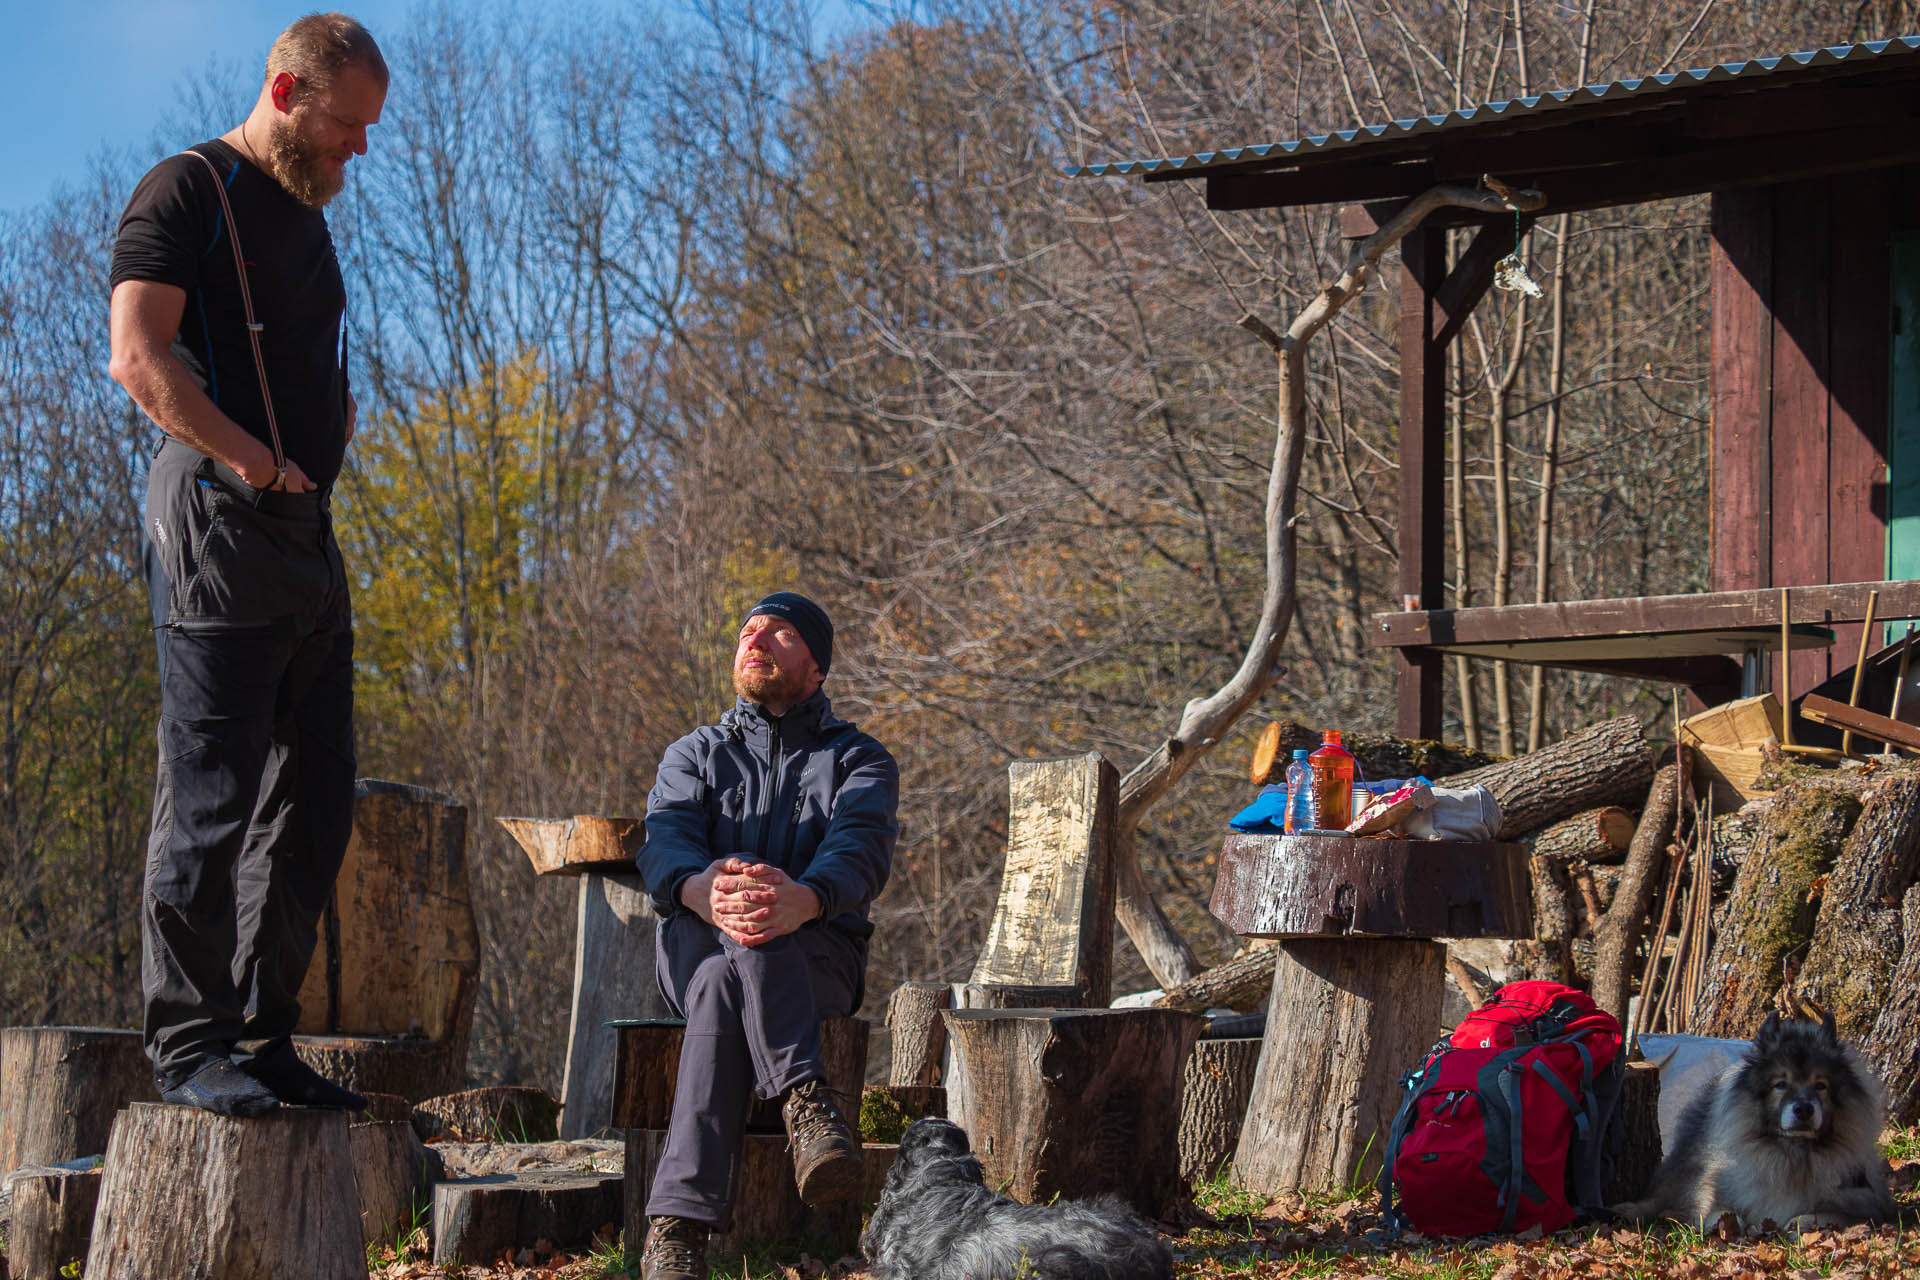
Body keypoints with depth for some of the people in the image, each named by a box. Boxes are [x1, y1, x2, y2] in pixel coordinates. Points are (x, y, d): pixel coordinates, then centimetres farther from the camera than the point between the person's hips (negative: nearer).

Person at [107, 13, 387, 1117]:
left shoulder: (306, 217, 22)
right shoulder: (188, 192, -4)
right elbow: (139, 360, -16)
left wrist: (331, 445, 9)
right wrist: (261, 462, -15)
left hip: (308, 533, 9)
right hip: (220, 528, -9)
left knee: (315, 803, 8)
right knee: (211, 798, -8)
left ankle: (264, 1037, 14)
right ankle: (189, 1042, -3)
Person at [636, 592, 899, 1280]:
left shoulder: (857, 760, 11)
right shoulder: (695, 755, 18)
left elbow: (861, 850, -13)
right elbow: (664, 844, -5)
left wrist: (802, 900, -40)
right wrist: (700, 891, -34)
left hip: (818, 957, -2)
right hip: (693, 948, 2)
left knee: (724, 985, -38)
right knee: (722, 970, -38)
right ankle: (806, 1101, -52)